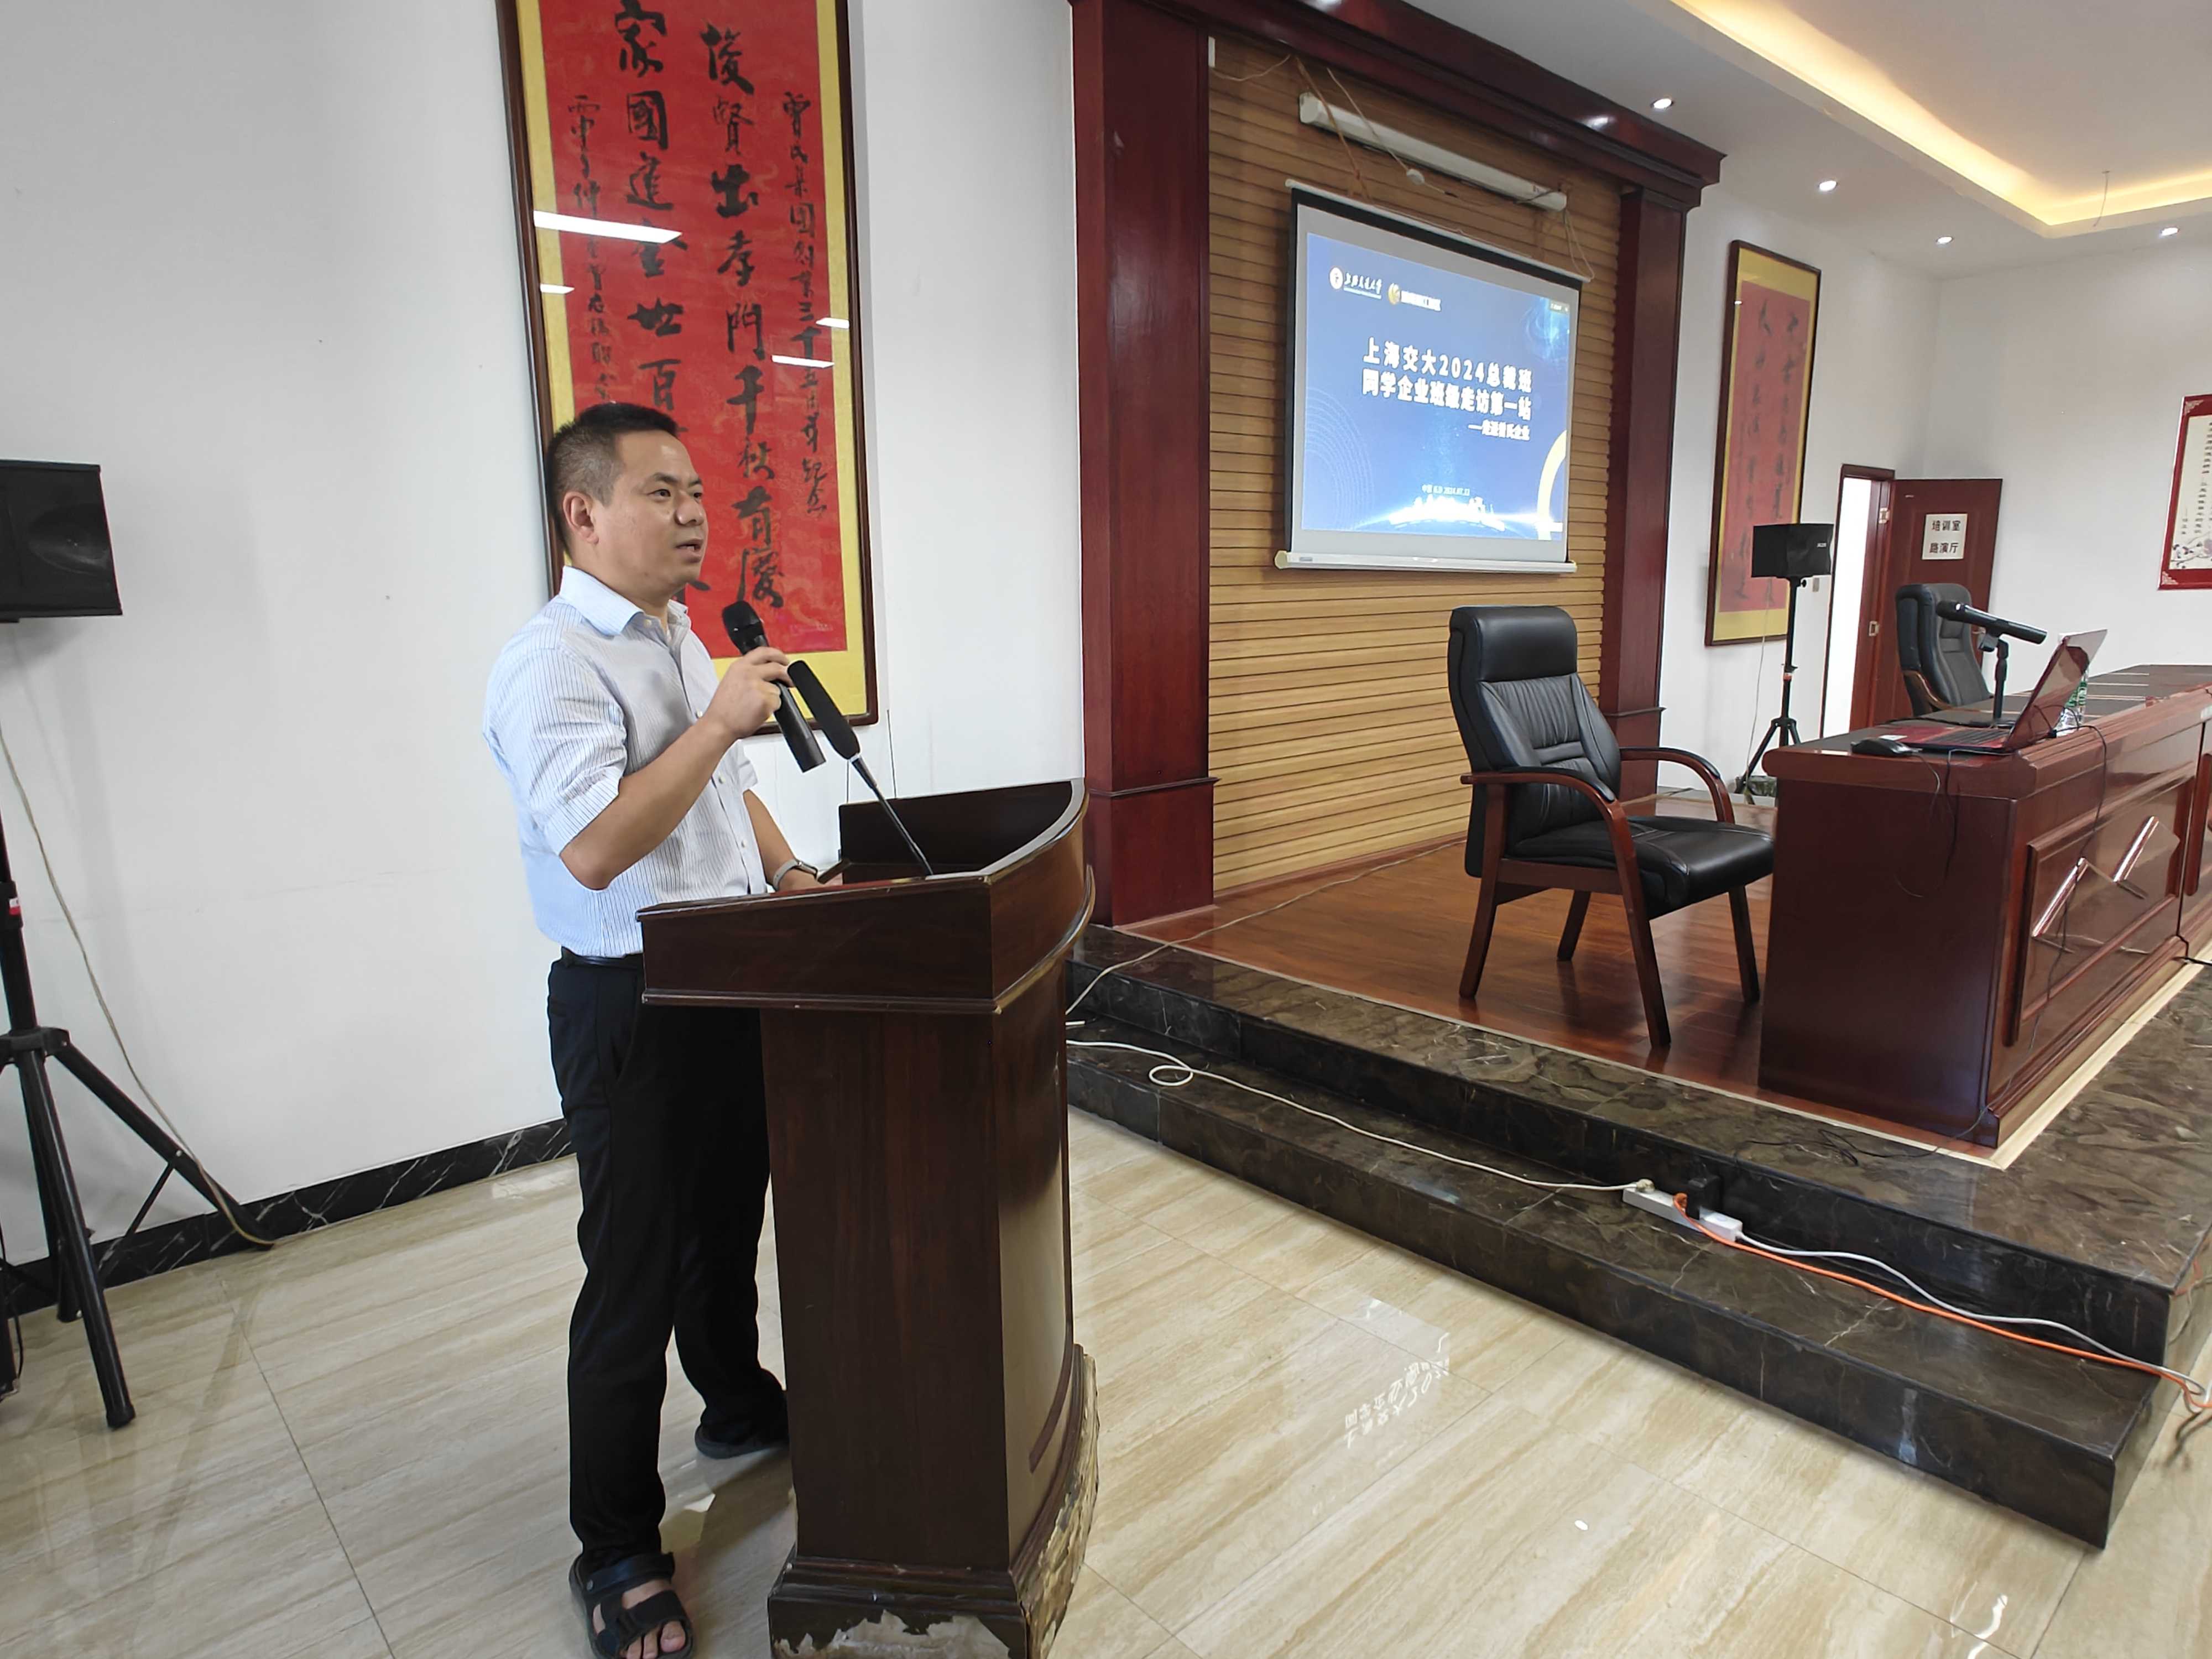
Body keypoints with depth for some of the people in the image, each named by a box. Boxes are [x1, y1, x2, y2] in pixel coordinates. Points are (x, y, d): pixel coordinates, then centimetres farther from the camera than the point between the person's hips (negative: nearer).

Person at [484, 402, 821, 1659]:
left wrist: (784, 869, 7)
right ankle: (620, 1554, 23)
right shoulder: (554, 664, -18)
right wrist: (718, 720, -26)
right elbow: (591, 849, -29)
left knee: (728, 1221, 24)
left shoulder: (682, 640, 12)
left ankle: (741, 1404, 48)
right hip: (634, 1003, -8)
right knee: (636, 1273, 3)